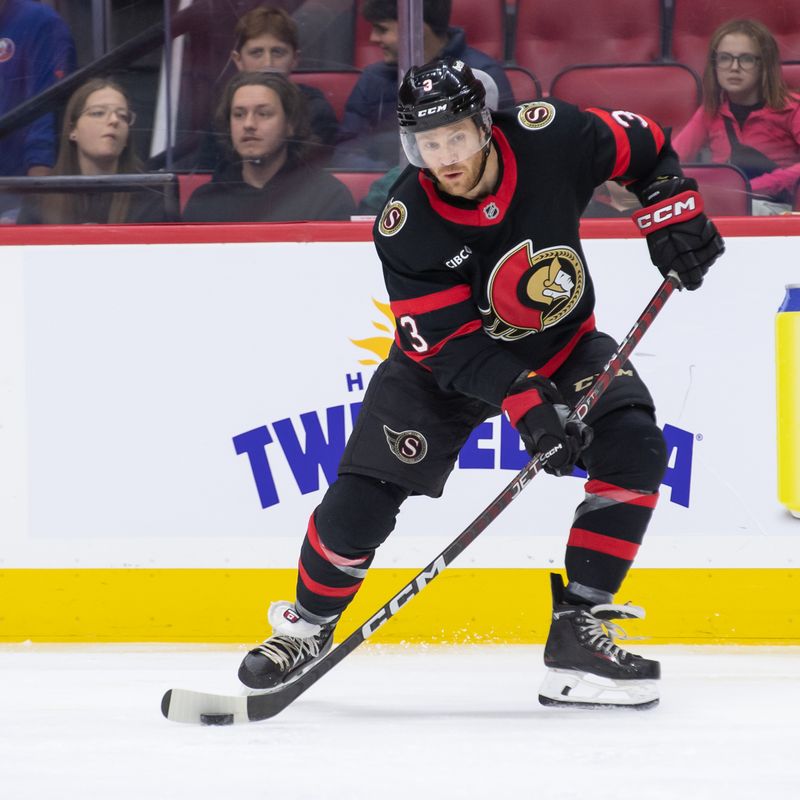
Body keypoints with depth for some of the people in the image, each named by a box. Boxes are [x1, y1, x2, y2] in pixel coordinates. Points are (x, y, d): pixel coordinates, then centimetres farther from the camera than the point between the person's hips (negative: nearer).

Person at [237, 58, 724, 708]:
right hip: (445, 362, -2)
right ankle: (308, 626, 14)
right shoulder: (406, 225, -28)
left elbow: (643, 144, -4)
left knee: (635, 450, -20)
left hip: (562, 343, 2)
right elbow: (450, 343, -29)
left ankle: (577, 628, -13)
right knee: (366, 490, -13)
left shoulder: (549, 137, -24)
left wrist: (673, 209, -16)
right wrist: (525, 403, -41)